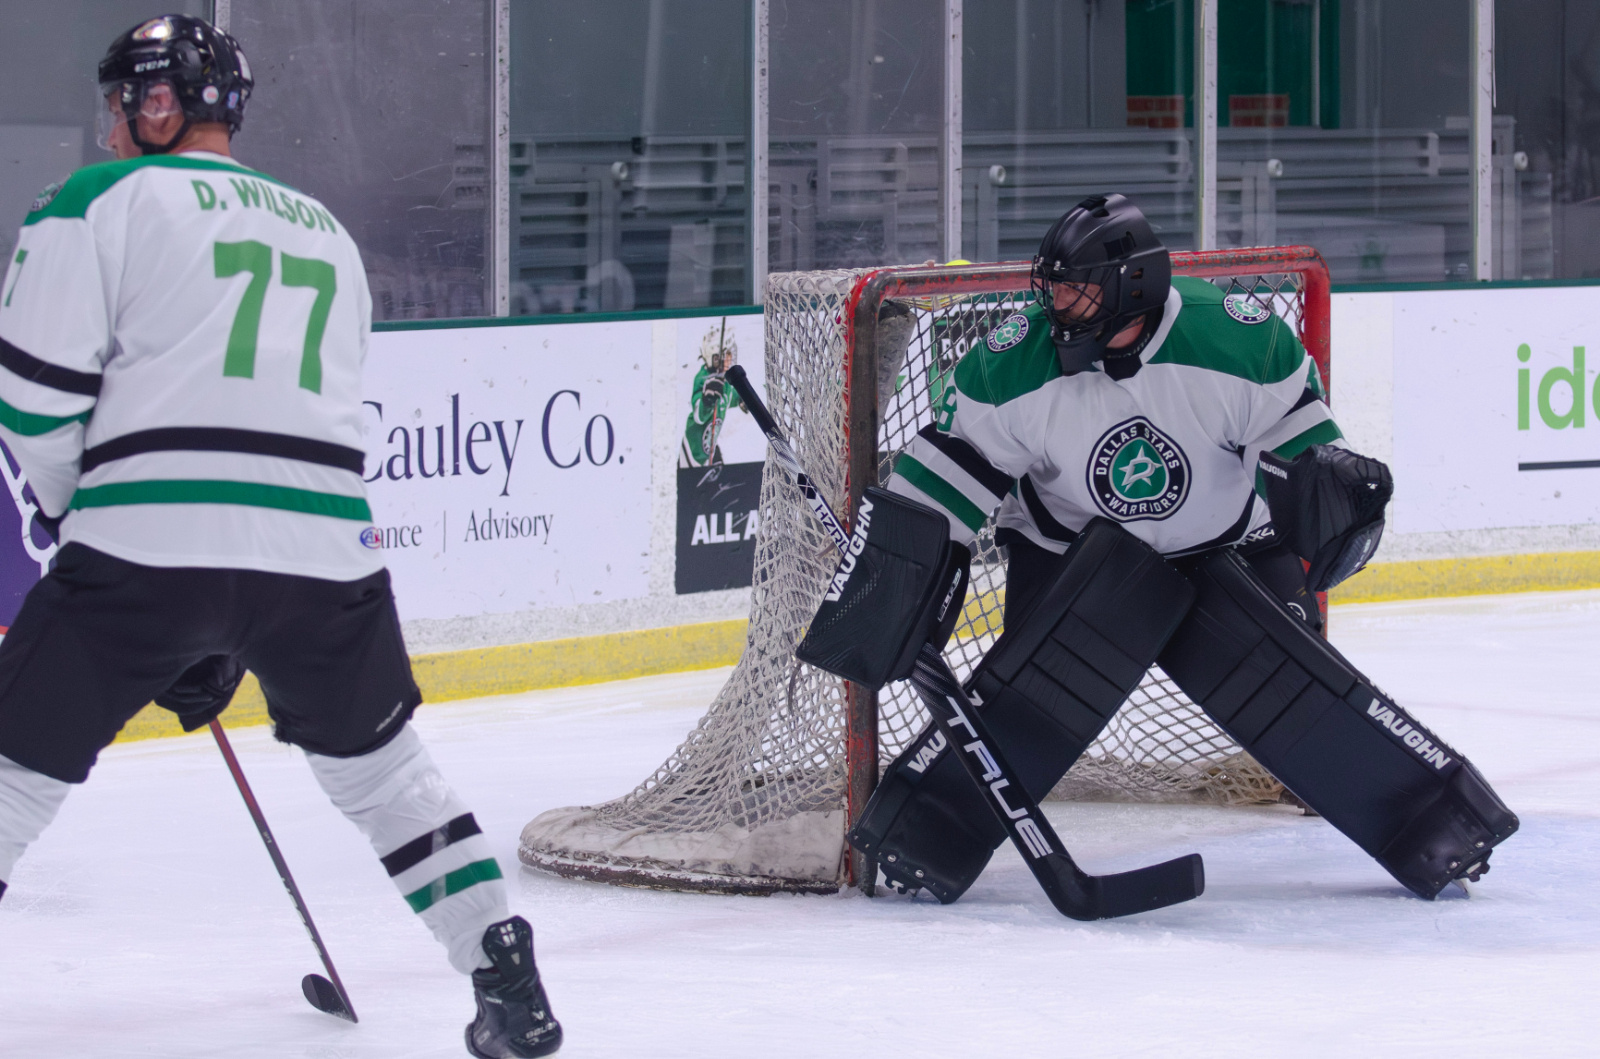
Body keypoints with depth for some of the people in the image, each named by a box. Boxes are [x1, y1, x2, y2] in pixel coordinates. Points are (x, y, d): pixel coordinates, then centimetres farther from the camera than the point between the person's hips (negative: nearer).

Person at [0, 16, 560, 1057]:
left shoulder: (102, 201, 7)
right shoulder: (329, 232, 26)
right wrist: (228, 637, 29)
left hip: (146, 547, -4)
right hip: (324, 556, 5)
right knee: (380, 764, 25)